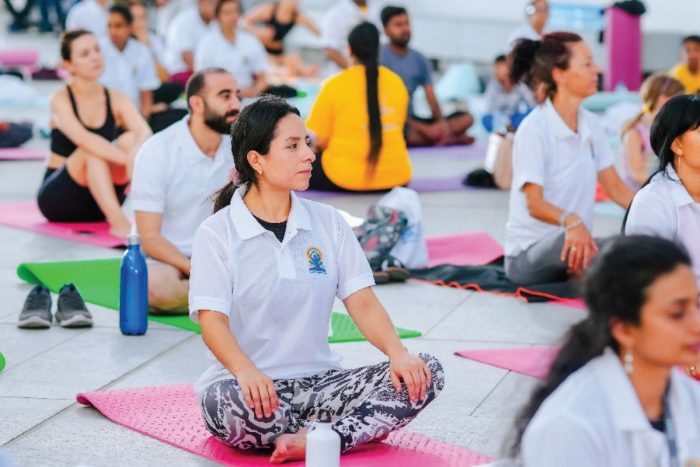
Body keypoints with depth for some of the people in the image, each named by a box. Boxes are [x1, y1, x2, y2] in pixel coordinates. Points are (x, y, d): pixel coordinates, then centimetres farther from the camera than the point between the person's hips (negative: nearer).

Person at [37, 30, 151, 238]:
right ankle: (117, 221, -44)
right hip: (59, 198, -3)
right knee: (92, 150, -32)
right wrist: (128, 159, -45)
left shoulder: (116, 99, -2)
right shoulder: (61, 100, -13)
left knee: (130, 139, -22)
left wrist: (135, 154, -45)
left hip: (98, 203, 3)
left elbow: (145, 133, -21)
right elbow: (83, 139, -32)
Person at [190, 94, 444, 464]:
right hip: (255, 388, -4)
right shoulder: (216, 233, -4)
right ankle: (361, 429, -17)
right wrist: (246, 372, -36)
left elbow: (362, 302, 3)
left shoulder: (329, 222, 9)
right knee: (232, 400, -40)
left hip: (317, 381, 4)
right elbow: (212, 321, -14)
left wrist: (398, 354, -18)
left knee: (425, 374, -17)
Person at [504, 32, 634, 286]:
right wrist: (570, 221, -43)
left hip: (578, 242, 6)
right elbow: (534, 204, -22)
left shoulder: (591, 125, 6)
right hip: (528, 254, -6)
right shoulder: (534, 129, -14)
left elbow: (615, 187, 11)